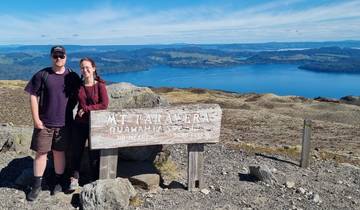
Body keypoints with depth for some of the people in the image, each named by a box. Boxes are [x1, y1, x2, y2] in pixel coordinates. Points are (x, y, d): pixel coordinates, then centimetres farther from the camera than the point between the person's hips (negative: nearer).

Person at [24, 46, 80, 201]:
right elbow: (33, 96, -3)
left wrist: (68, 111, 1)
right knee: (40, 153, 5)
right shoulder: (42, 75, -3)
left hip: (64, 123, 1)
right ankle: (36, 185, 19)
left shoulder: (73, 76, 2)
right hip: (43, 122, -1)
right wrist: (36, 119, -7)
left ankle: (59, 181, 28)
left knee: (59, 152, 12)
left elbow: (76, 97, 11)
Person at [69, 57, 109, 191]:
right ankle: (74, 178, 27)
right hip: (79, 124, 3)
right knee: (77, 152, 10)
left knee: (94, 154, 6)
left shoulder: (100, 85, -7)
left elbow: (104, 104, -14)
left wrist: (86, 108, -14)